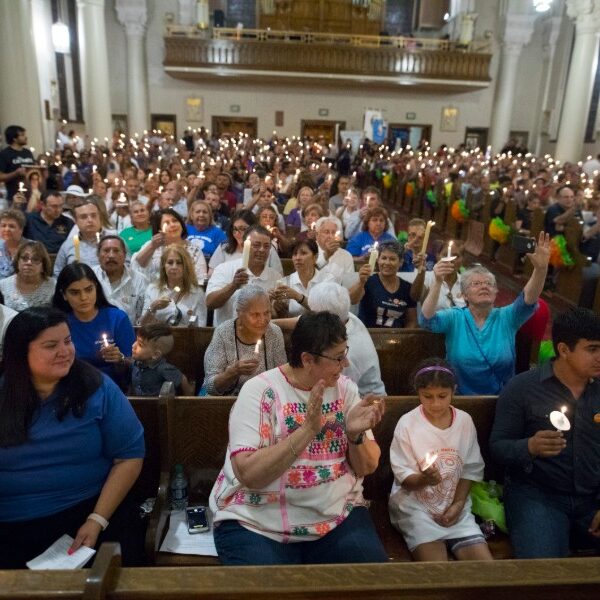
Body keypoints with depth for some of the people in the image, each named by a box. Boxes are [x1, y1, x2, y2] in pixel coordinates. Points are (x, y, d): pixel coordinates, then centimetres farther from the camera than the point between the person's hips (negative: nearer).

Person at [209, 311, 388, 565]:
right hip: (257, 525, -3)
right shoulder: (260, 391, -12)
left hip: (339, 516, 3)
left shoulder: (345, 388, 1)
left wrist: (356, 434, -17)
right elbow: (248, 474, -22)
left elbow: (367, 468, 4)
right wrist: (307, 430, -29)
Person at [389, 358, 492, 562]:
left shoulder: (465, 421, -1)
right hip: (416, 505, -3)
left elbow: (471, 469, 5)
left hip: (455, 504, 4)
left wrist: (458, 504, -7)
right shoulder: (407, 423, -12)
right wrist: (424, 479, -30)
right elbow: (404, 477, -9)